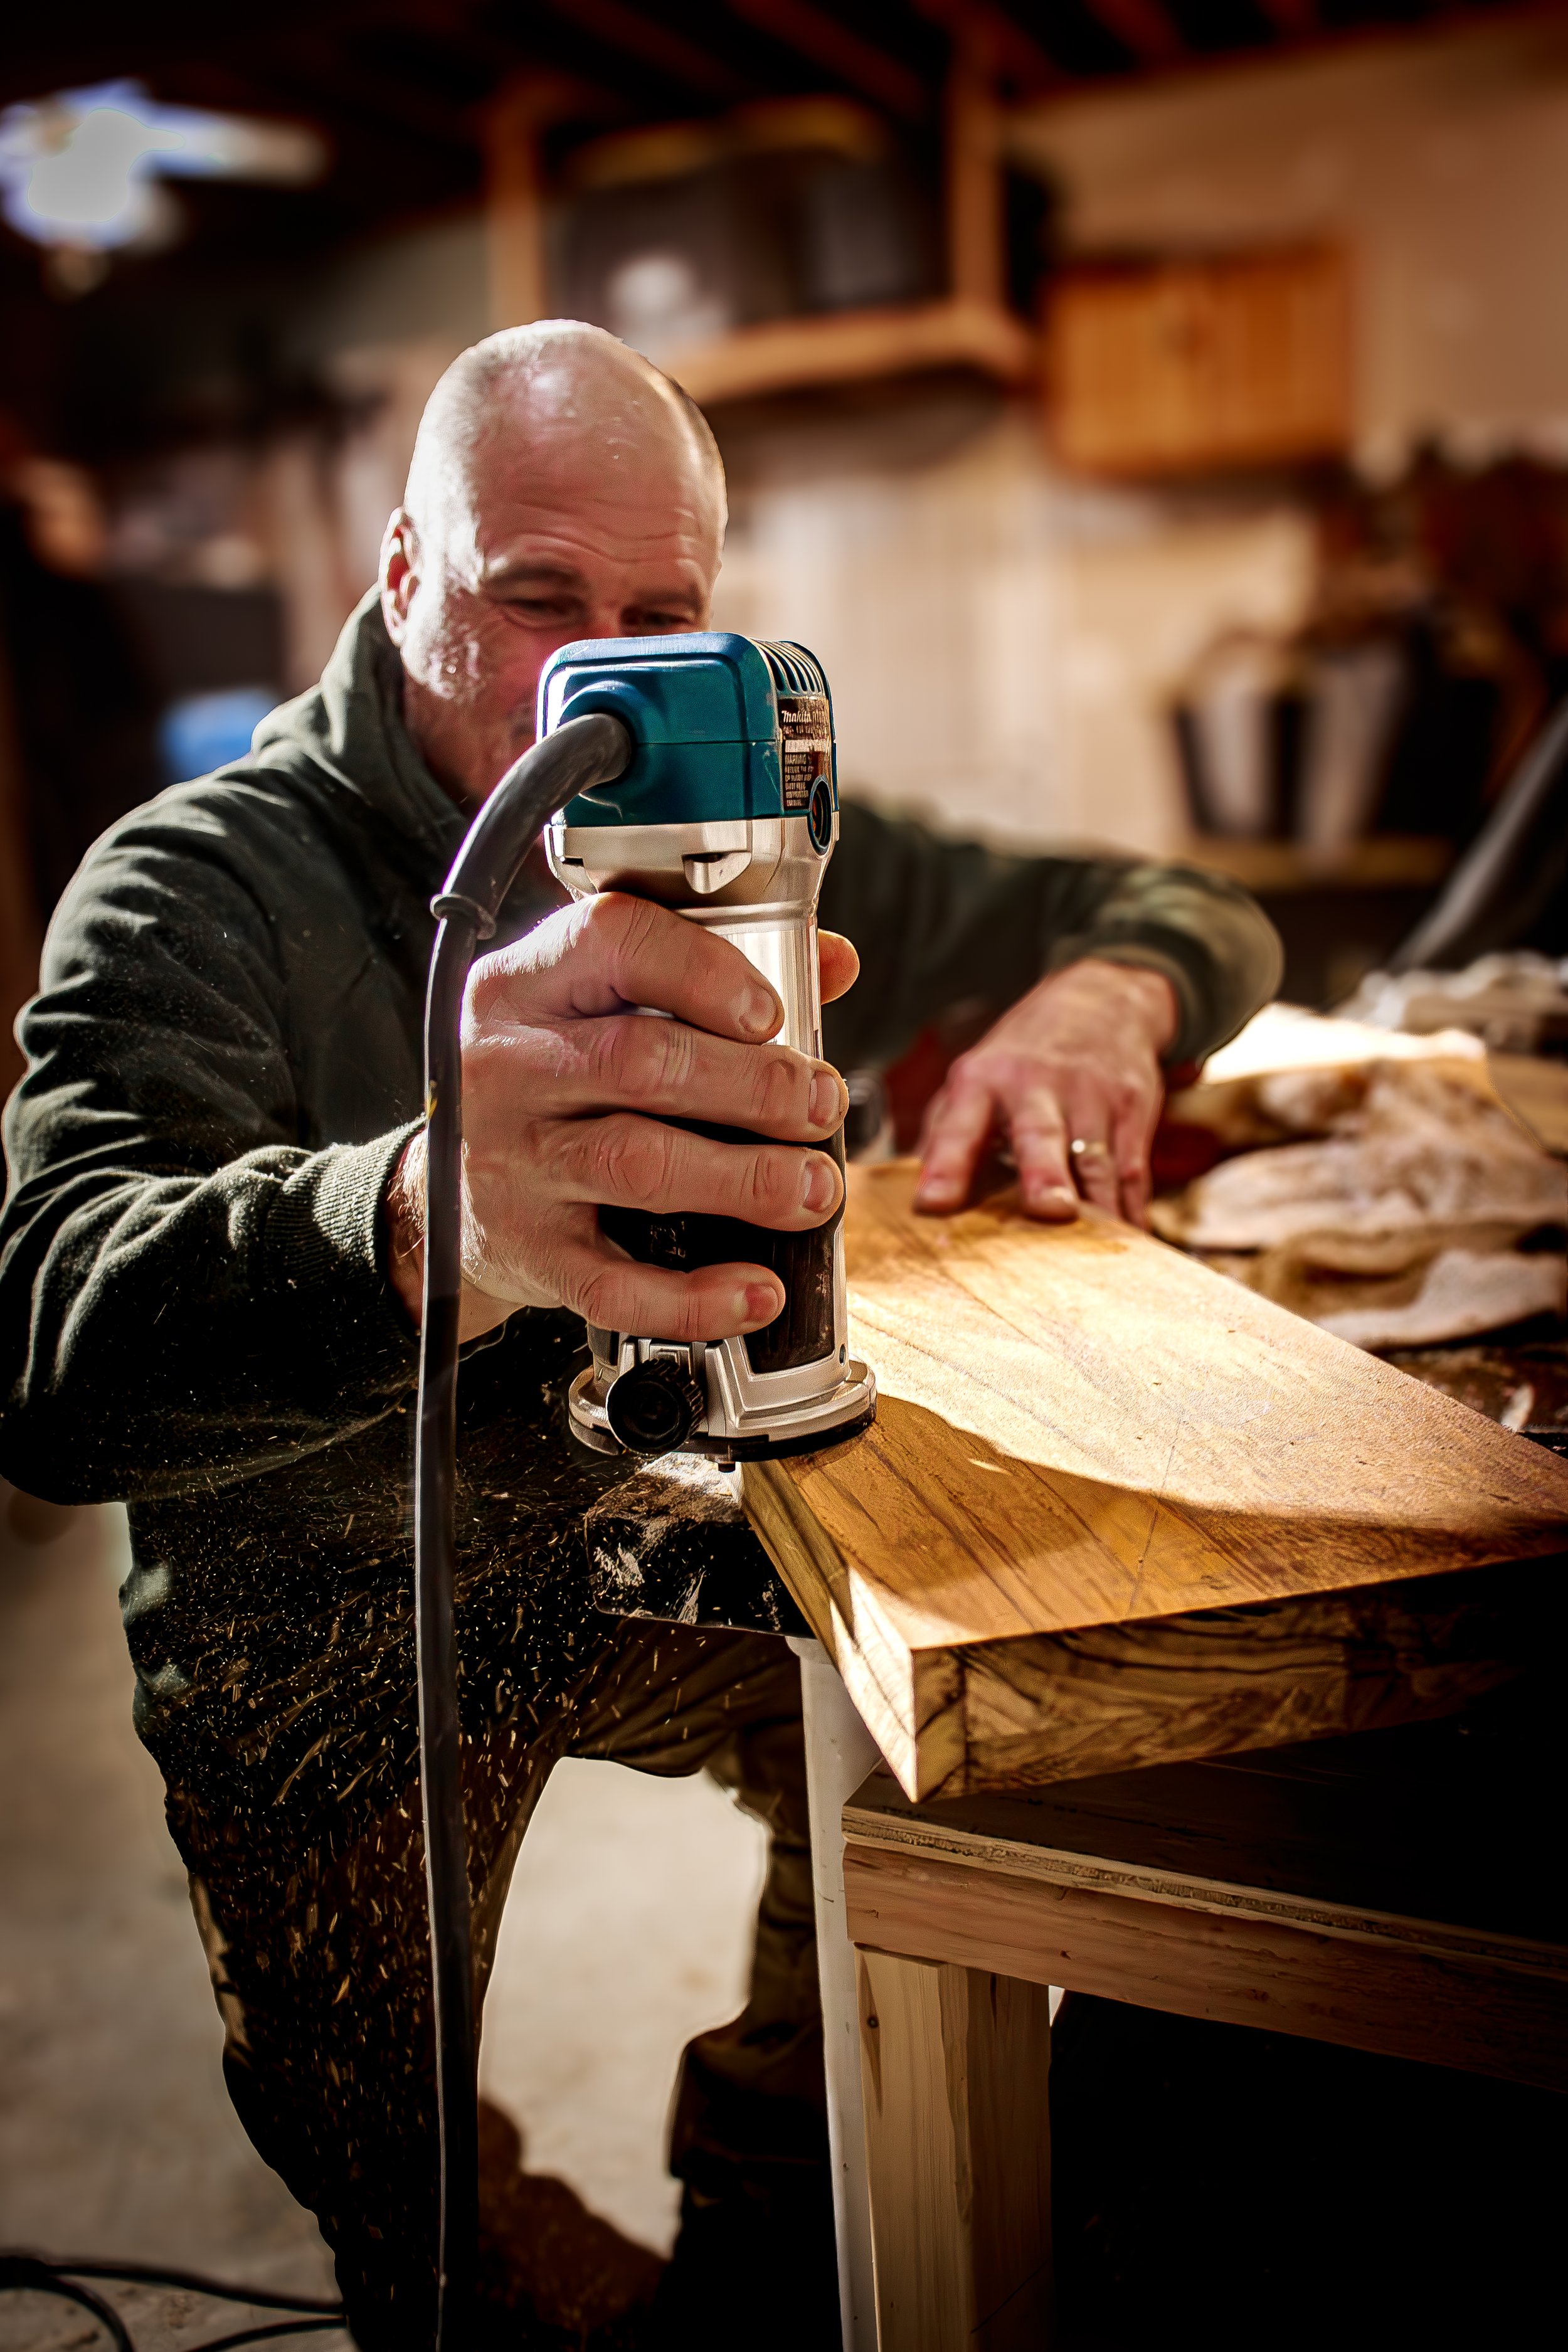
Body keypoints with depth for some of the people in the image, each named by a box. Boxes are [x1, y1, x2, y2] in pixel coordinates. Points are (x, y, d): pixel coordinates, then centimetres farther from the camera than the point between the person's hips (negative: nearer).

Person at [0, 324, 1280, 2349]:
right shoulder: (196, 889, -18)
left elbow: (1191, 914, 5)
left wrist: (1100, 993, -21)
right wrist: (428, 1215, -59)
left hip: (648, 1529, 4)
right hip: (321, 1609, -4)